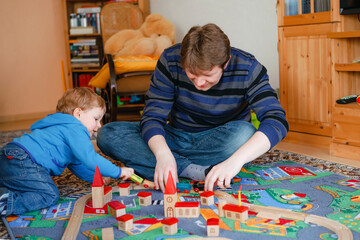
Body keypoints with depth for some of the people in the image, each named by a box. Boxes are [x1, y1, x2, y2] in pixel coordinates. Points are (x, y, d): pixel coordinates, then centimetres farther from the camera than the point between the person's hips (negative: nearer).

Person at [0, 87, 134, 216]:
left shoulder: (65, 128, 29)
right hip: (22, 163, -11)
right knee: (49, 195, -14)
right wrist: (118, 172, -5)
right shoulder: (75, 129, -6)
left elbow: (76, 164, 36)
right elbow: (90, 159, -14)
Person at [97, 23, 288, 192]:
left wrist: (235, 160, -48)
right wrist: (163, 153, -40)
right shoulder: (170, 60, -17)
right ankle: (195, 171, -29)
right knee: (108, 134, -19)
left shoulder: (247, 69, -21)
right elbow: (152, 117, -18)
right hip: (176, 137, 2)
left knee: (244, 133, -38)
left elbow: (277, 121, -32)